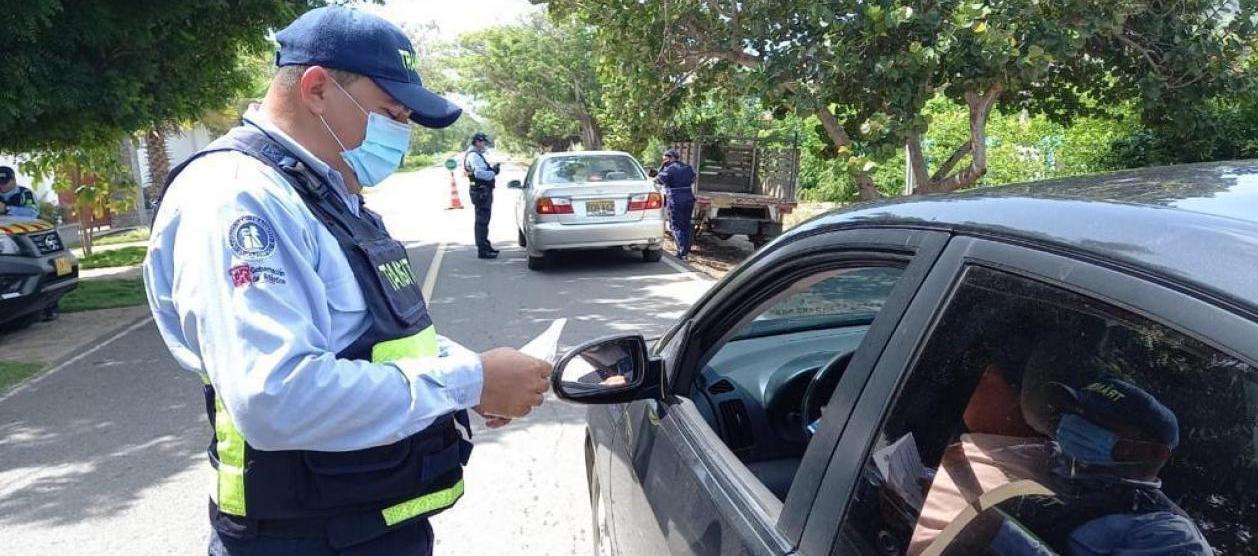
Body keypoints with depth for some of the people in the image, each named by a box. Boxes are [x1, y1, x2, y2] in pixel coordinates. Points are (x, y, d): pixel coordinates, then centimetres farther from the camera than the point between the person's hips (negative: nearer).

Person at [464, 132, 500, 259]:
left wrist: (492, 169, 3)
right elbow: (479, 173, -29)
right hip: (481, 192, -11)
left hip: (484, 191, 11)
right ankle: (482, 250, -7)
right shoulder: (474, 156, -15)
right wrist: (493, 173, -18)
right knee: (482, 221, -9)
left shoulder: (477, 155, 19)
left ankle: (485, 246, 32)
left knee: (483, 220, 20)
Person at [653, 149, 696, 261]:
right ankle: (686, 251, 20)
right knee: (686, 225, 14)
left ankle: (682, 252, -12)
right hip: (689, 199, 7)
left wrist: (662, 167, -2)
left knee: (676, 226, -1)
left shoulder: (669, 169, -11)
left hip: (675, 201, -7)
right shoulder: (688, 168, 12)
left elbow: (659, 180, -8)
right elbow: (693, 180, 23)